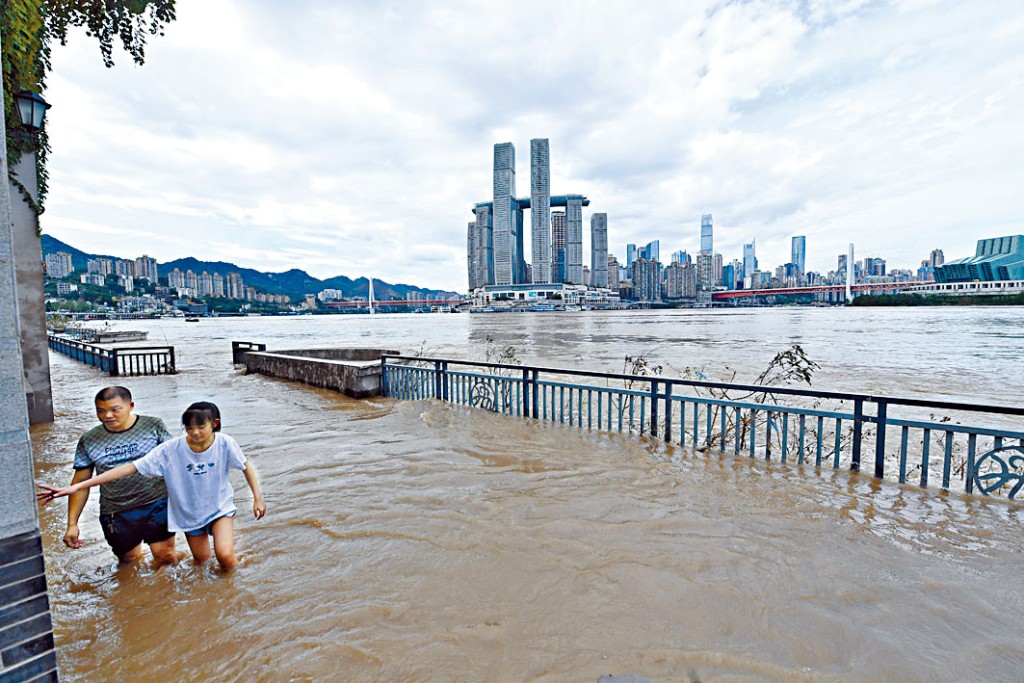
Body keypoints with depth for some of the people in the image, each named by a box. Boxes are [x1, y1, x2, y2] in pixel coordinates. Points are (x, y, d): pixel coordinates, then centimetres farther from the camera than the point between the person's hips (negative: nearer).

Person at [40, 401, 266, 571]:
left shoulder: (224, 443, -24)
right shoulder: (170, 450, -24)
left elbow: (247, 466, -10)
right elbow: (130, 468, -21)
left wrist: (258, 498, -11)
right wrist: (76, 487, -24)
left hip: (220, 507, -2)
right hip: (189, 513, 2)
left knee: (225, 555, -17)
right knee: (201, 561, 15)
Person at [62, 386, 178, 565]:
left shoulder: (153, 426, -2)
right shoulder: (88, 441, 5)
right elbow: (80, 483, 10)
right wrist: (72, 524, 7)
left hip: (157, 504, -2)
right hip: (116, 514, 3)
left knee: (164, 556, -3)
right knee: (129, 561, 11)